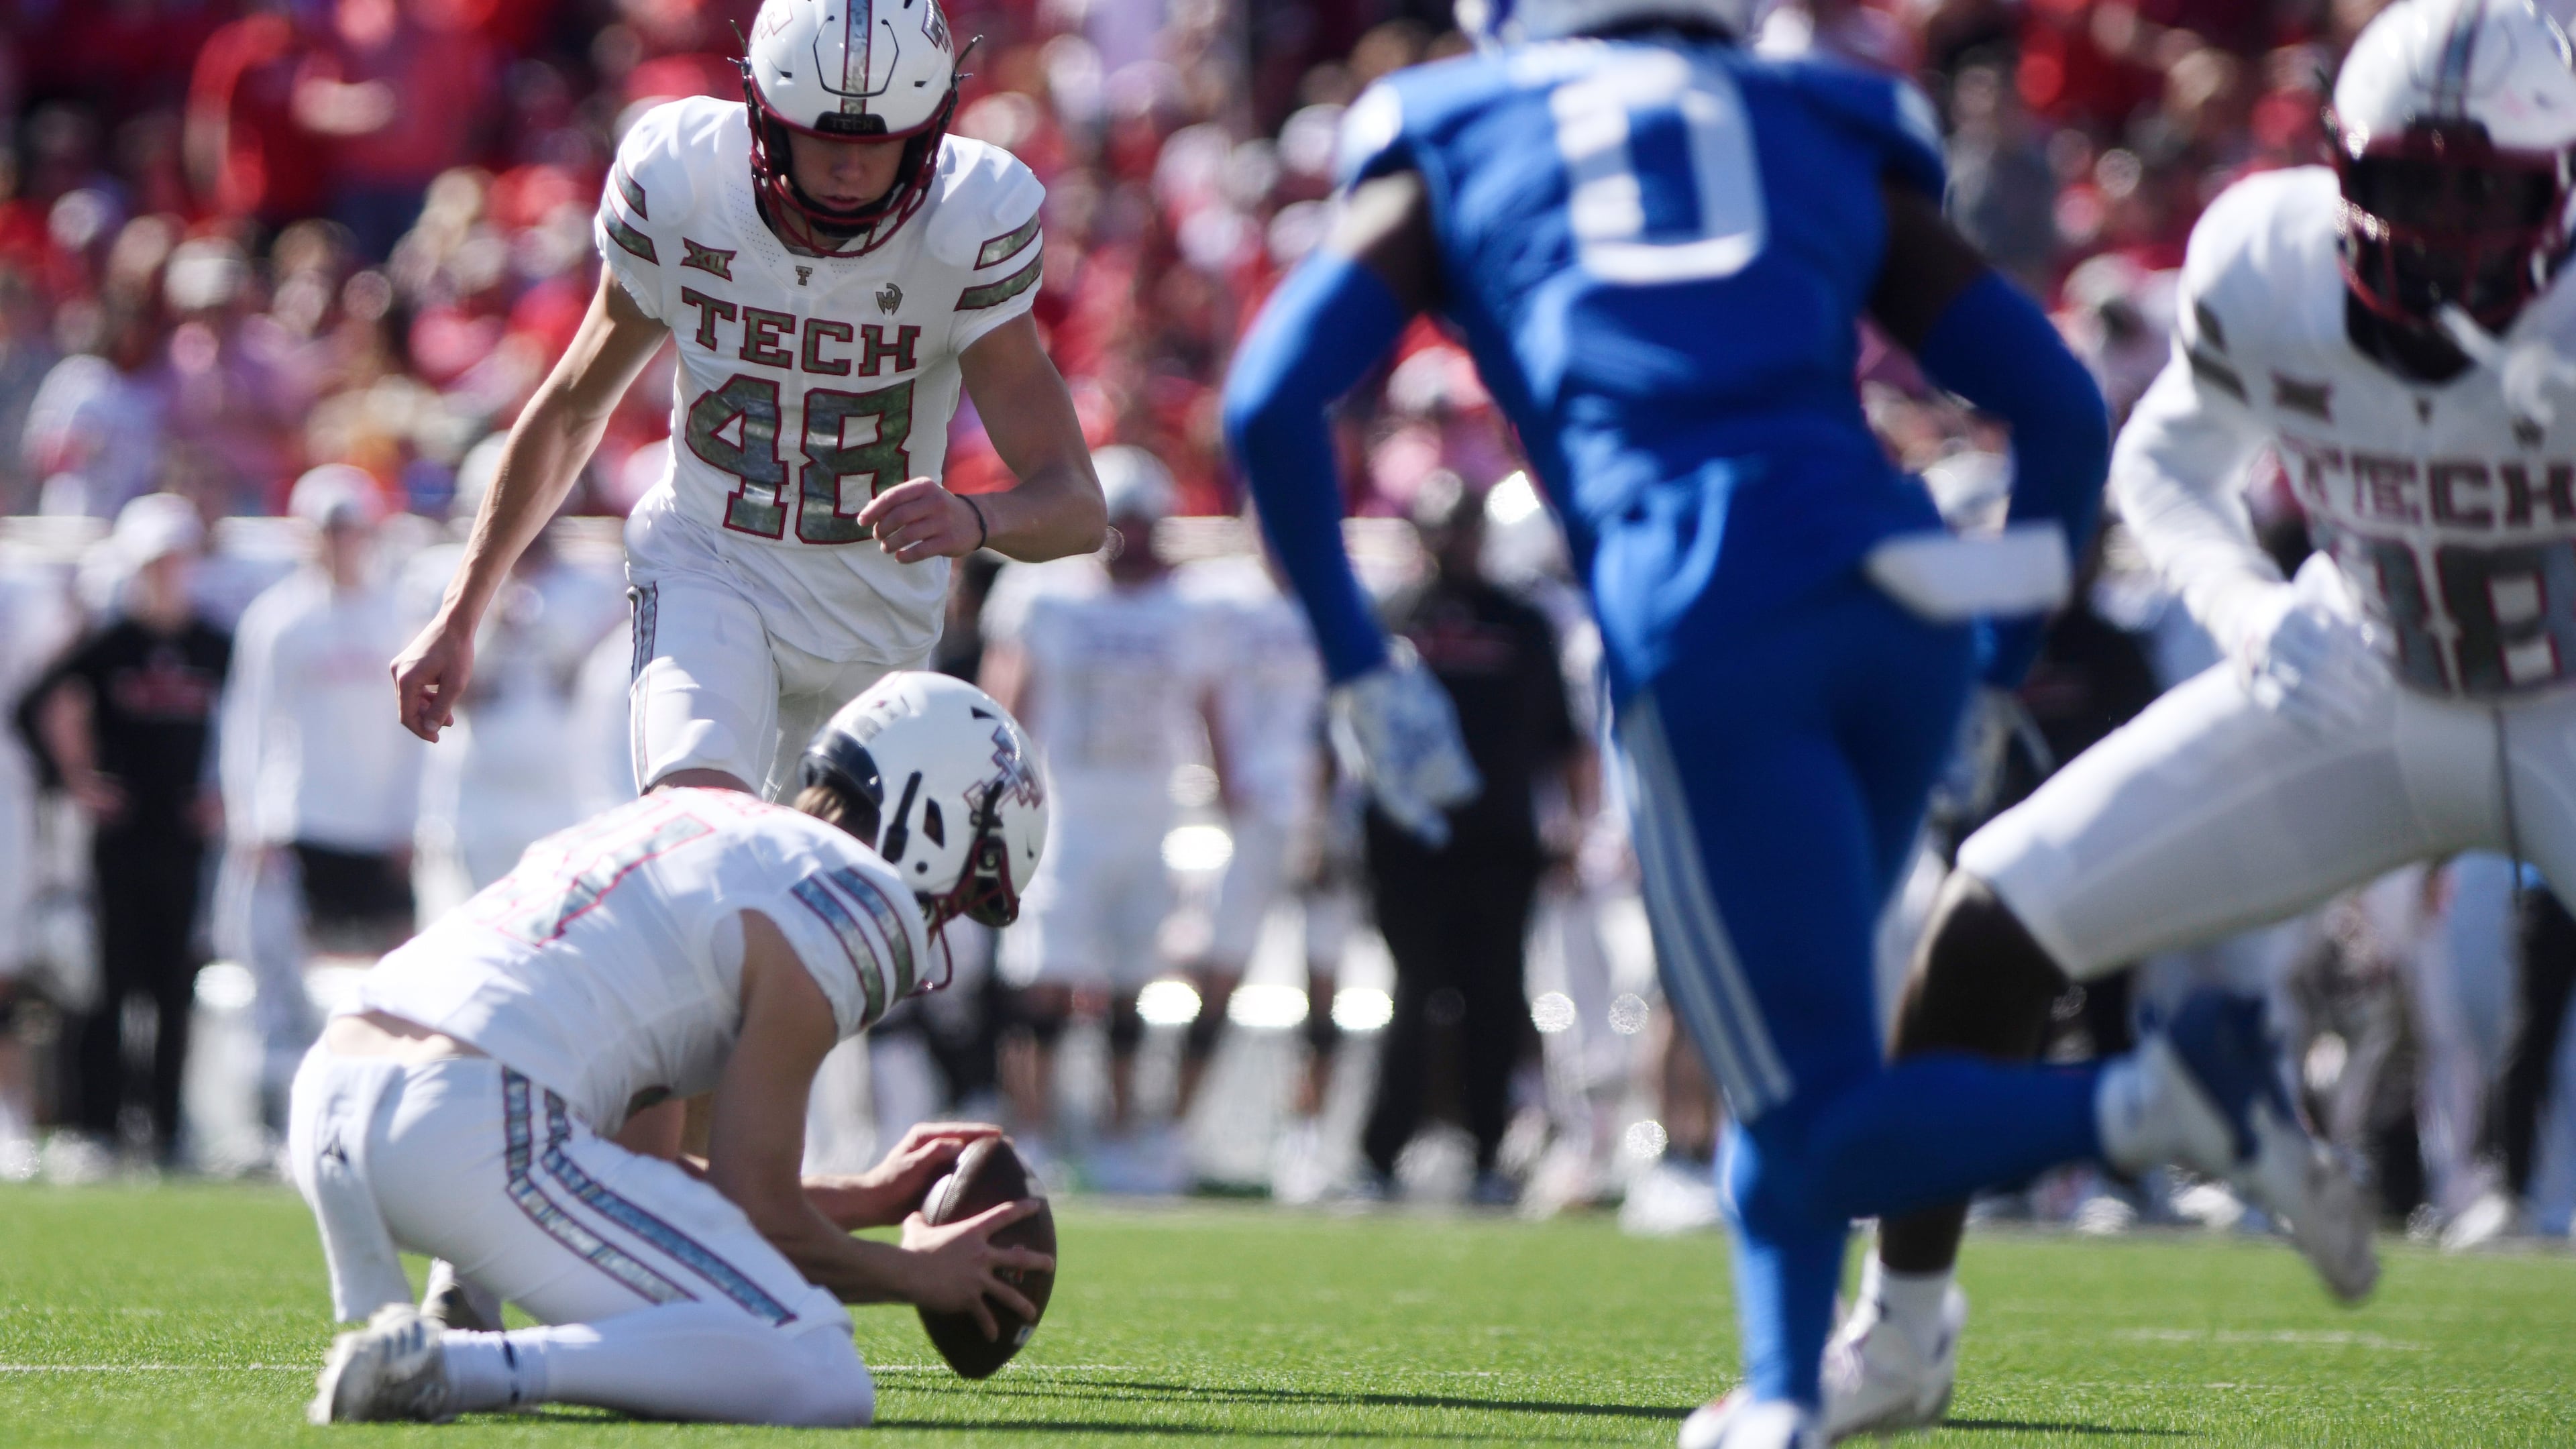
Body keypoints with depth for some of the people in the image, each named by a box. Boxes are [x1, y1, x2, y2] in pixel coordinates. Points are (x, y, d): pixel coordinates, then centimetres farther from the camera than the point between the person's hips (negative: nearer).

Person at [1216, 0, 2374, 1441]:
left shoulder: (1453, 151, 23)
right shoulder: (1834, 143, 26)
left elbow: (1271, 403, 11)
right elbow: (2060, 403, 17)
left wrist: (1359, 663, 19)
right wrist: (1998, 657, 26)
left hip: (1703, 636, -3)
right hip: (1900, 604, 4)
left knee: (1824, 1125, -4)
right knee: (1790, 1041, 24)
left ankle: (2154, 1098, -26)